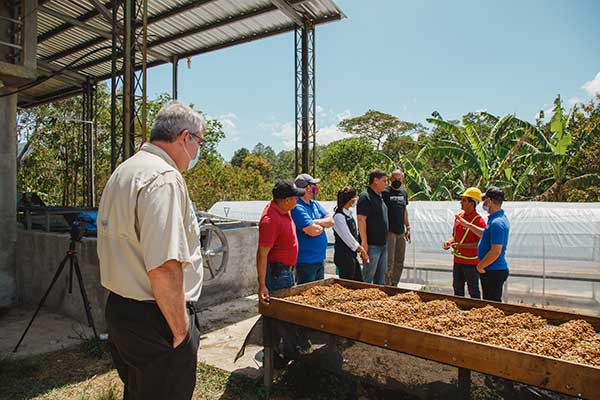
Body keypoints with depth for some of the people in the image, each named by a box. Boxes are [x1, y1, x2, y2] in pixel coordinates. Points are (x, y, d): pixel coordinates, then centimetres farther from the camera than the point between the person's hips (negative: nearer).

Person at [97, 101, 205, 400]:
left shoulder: (123, 171, 12)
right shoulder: (164, 177, -21)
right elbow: (164, 268, -29)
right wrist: (180, 330, -17)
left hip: (118, 307, 10)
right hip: (153, 319, -10)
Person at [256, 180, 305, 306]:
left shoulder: (283, 209, -1)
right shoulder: (271, 220, -27)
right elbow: (262, 254, -28)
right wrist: (262, 286, -29)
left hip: (287, 271, 10)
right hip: (276, 273, -10)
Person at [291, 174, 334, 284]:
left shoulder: (315, 204, 9)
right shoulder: (297, 208, -21)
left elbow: (331, 220, 2)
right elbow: (313, 231, -28)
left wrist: (316, 222, -17)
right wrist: (322, 225, -5)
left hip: (320, 258, 9)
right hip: (306, 261, -9)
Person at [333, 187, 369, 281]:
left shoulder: (348, 214, 10)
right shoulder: (338, 216, -18)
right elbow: (347, 238, -18)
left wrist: (361, 249, 6)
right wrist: (361, 250, -9)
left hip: (351, 255, 9)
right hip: (343, 255, -9)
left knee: (359, 282, 14)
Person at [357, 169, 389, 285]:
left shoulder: (379, 196, 14)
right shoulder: (365, 197, -15)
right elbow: (361, 220, -21)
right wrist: (364, 242, -22)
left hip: (382, 243, 9)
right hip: (372, 245, -9)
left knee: (381, 275, 17)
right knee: (368, 276, 0)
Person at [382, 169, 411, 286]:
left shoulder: (404, 193, 13)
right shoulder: (385, 192, -7)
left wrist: (408, 227, 18)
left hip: (401, 232, 7)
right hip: (389, 231, -7)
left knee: (399, 262, 12)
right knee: (389, 261, -6)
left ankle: (394, 285, 23)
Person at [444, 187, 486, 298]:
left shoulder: (479, 221, -17)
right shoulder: (459, 217, 6)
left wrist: (461, 245, -27)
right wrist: (449, 241, -2)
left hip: (471, 262, -7)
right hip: (457, 261, 7)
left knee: (474, 292, 7)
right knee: (457, 290, 19)